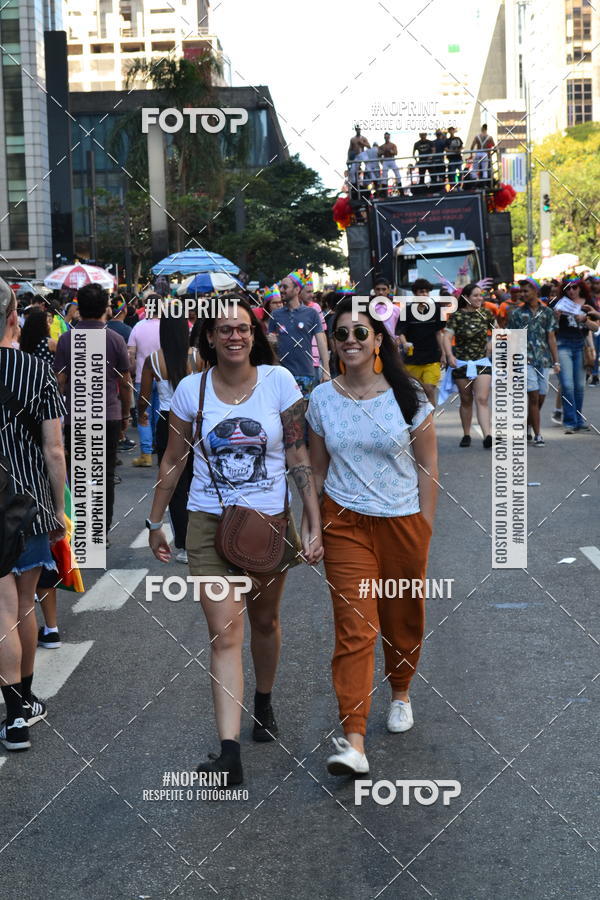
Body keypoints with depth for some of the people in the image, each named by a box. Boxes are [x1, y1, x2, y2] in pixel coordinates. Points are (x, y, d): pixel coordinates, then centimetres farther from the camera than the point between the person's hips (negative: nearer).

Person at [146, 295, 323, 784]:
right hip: (209, 524, -1)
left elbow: (299, 458, -3)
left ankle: (264, 703, 46)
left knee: (264, 620, 18)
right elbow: (173, 460, 8)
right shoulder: (191, 389, -3)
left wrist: (314, 525, -7)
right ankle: (230, 753, -10)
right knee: (225, 635, -9)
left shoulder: (279, 381, -5)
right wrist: (155, 521, 11)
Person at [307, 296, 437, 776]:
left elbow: (427, 465, 0)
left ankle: (401, 694, 42)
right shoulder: (322, 398, 1)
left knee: (403, 617, 13)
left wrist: (426, 525, -3)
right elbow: (318, 469, 9)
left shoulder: (406, 395, -5)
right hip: (346, 521, 0)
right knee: (354, 627, -9)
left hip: (403, 521, 0)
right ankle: (353, 740, -10)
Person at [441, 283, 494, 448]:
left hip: (482, 362, 1)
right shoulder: (457, 316, -5)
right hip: (462, 363, -1)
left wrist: (492, 344, 5)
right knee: (466, 400, 10)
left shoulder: (486, 314, 4)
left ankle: (488, 436, -20)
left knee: (482, 399, -11)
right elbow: (447, 337, -13)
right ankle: (466, 435, 23)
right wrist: (450, 355, -28)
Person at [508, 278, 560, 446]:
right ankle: (537, 435, -6)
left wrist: (556, 361, 2)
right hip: (526, 360, -3)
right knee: (534, 397, -10)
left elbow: (551, 338, 7)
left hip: (544, 361, 3)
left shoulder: (547, 312, 7)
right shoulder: (516, 314, 3)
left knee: (540, 399, 7)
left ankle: (527, 426, 29)